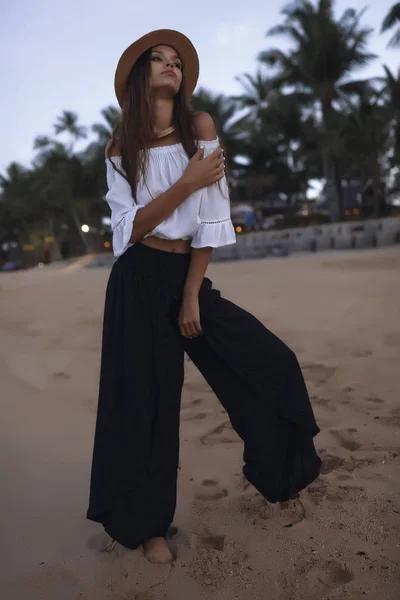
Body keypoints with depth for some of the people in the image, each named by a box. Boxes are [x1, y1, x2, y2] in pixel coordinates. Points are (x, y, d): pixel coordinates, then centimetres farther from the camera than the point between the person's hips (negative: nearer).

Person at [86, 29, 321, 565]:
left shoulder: (201, 127, 4)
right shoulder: (121, 147, 5)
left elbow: (210, 220, -3)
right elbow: (130, 228, -6)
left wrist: (192, 296, -8)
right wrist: (187, 182, -15)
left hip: (190, 275, 2)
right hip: (140, 284, -1)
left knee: (272, 365, -2)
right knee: (145, 403, 0)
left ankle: (278, 476, 24)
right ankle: (147, 524, 22)